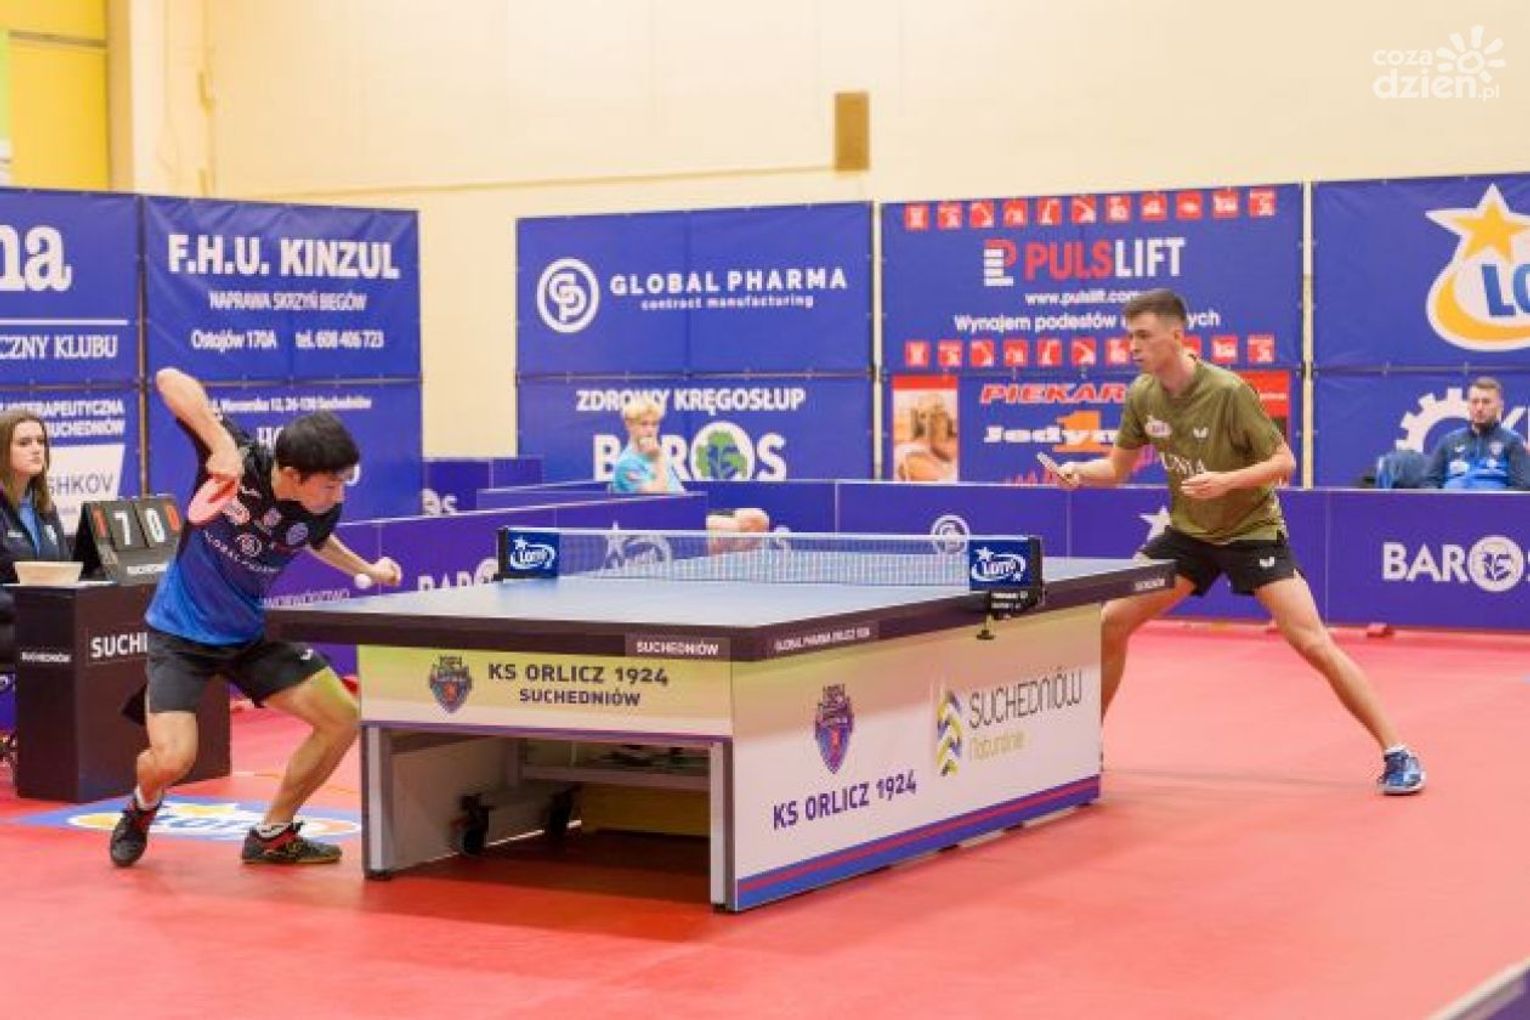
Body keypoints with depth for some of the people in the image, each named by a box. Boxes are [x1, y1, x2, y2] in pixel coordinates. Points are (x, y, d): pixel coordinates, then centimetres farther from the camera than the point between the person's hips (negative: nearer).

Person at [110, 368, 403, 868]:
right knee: (173, 759, -20)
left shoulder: (321, 510, -13)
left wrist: (366, 569, 6)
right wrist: (221, 442, -47)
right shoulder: (238, 461, -27)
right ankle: (143, 806, 19)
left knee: (343, 719, -3)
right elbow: (169, 379, -36)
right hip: (180, 631, -5)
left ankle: (272, 834, 15)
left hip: (250, 634, 5)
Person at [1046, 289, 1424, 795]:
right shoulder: (1141, 395, -6)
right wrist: (1079, 471, -15)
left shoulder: (1229, 392, -23)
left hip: (1252, 531, -5)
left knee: (1313, 643, -15)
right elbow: (1117, 467, 6)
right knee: (1110, 623, -2)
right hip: (1188, 533, 5)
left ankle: (1396, 754, -6)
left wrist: (1227, 480, -34)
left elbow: (1283, 461, -18)